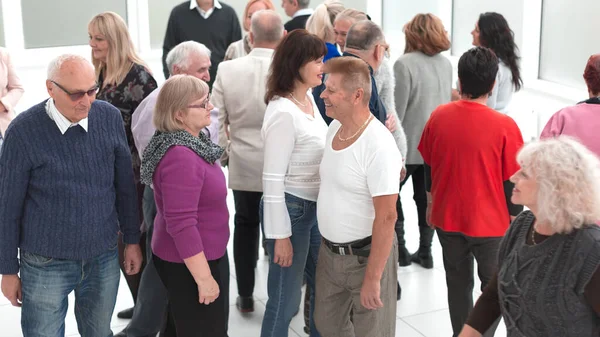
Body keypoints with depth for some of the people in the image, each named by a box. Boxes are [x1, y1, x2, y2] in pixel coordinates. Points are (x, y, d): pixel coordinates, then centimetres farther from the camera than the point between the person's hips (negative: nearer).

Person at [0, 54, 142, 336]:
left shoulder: (110, 118, -5)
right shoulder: (23, 131, -14)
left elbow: (125, 186, 5)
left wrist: (132, 239, 10)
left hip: (104, 258, 3)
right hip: (46, 263, -3)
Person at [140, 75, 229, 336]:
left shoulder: (191, 142, 5)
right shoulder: (181, 156, -26)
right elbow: (181, 224, -28)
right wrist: (204, 278, -23)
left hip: (192, 258, 10)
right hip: (188, 265, -10)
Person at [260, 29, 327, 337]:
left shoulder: (309, 98, 3)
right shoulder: (283, 112, -22)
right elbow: (273, 178, -21)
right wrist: (281, 234, -19)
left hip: (316, 207, 9)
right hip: (291, 209, -9)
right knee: (285, 300, 5)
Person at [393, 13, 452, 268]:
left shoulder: (405, 64, -16)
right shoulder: (446, 64, 5)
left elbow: (396, 109, -15)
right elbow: (447, 102, 12)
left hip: (409, 144, -6)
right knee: (426, 197, 15)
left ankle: (399, 249, 11)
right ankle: (425, 252, 19)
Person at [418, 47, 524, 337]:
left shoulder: (438, 116, -10)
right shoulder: (504, 126, -20)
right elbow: (512, 181, -12)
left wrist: (431, 204, 19)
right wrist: (515, 219, 4)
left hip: (446, 217, 4)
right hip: (491, 222, -3)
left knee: (458, 282, 20)